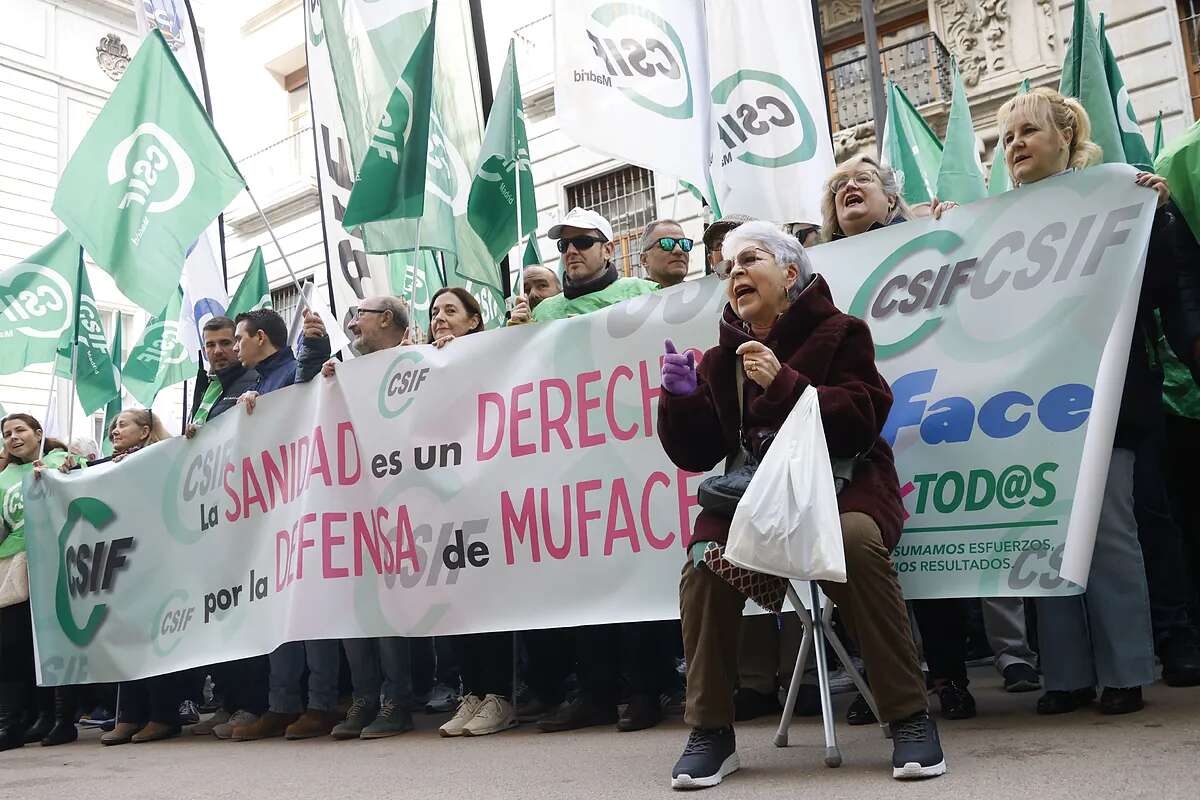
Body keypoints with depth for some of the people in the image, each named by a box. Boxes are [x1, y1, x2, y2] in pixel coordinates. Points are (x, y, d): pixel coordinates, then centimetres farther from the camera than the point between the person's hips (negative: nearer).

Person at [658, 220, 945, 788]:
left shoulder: (839, 332, 1)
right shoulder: (720, 359, 12)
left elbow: (861, 424, -12)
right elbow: (696, 455, 9)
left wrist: (783, 383, -22)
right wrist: (680, 398, -10)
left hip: (842, 484, -3)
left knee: (854, 544, -36)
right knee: (705, 560, -25)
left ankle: (910, 716, -20)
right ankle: (711, 732, -11)